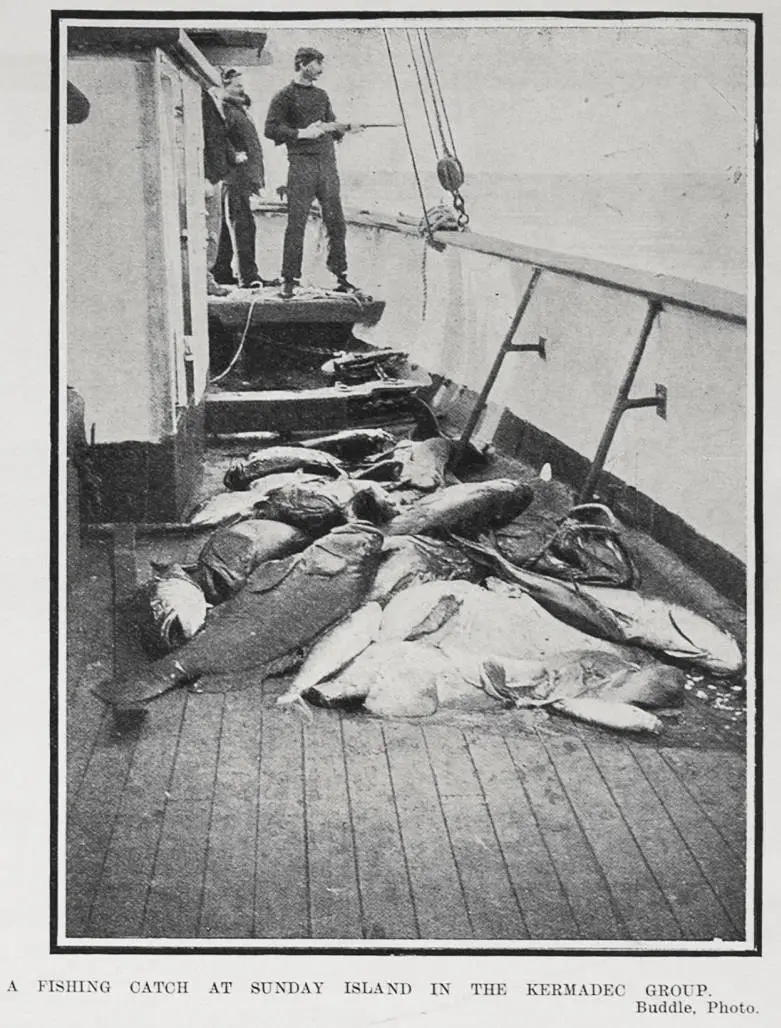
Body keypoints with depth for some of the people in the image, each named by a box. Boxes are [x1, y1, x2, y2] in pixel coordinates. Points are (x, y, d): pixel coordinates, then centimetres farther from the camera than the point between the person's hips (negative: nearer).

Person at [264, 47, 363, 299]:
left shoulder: (322, 95, 19)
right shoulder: (285, 96, 1)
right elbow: (270, 129, -7)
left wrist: (346, 128, 3)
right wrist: (302, 133, -16)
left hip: (327, 164, 6)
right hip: (301, 164, -5)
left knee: (336, 223, 5)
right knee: (296, 224, -7)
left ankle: (340, 276, 14)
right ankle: (289, 280, -3)